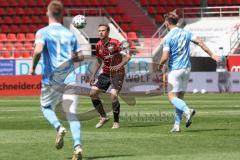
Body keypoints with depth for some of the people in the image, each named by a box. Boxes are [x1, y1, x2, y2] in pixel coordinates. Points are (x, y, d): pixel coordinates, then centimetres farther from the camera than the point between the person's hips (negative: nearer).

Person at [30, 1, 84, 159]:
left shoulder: (43, 32, -3)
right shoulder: (70, 34, 11)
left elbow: (38, 50, -20)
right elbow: (80, 56, 14)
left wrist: (33, 67, -6)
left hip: (51, 79, -2)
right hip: (70, 78, 2)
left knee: (46, 107, 20)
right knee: (72, 113, -1)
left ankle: (59, 127, -9)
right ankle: (78, 145, -19)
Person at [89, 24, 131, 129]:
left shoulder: (115, 43, -17)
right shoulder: (98, 46, 3)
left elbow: (127, 56, -22)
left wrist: (119, 66, -37)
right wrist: (93, 75, 12)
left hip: (117, 73, -6)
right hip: (105, 73, 7)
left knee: (113, 95, -23)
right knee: (93, 93, -4)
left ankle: (116, 122, -6)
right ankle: (103, 117, 12)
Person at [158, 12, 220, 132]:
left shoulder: (168, 38, -13)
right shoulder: (186, 33, 5)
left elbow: (165, 57, -17)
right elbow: (200, 42, -2)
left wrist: (160, 66, 2)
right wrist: (211, 55, 0)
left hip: (175, 69, -6)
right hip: (186, 68, 6)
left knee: (172, 96, -3)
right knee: (180, 97, 12)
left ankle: (187, 111, -29)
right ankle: (177, 125, 9)